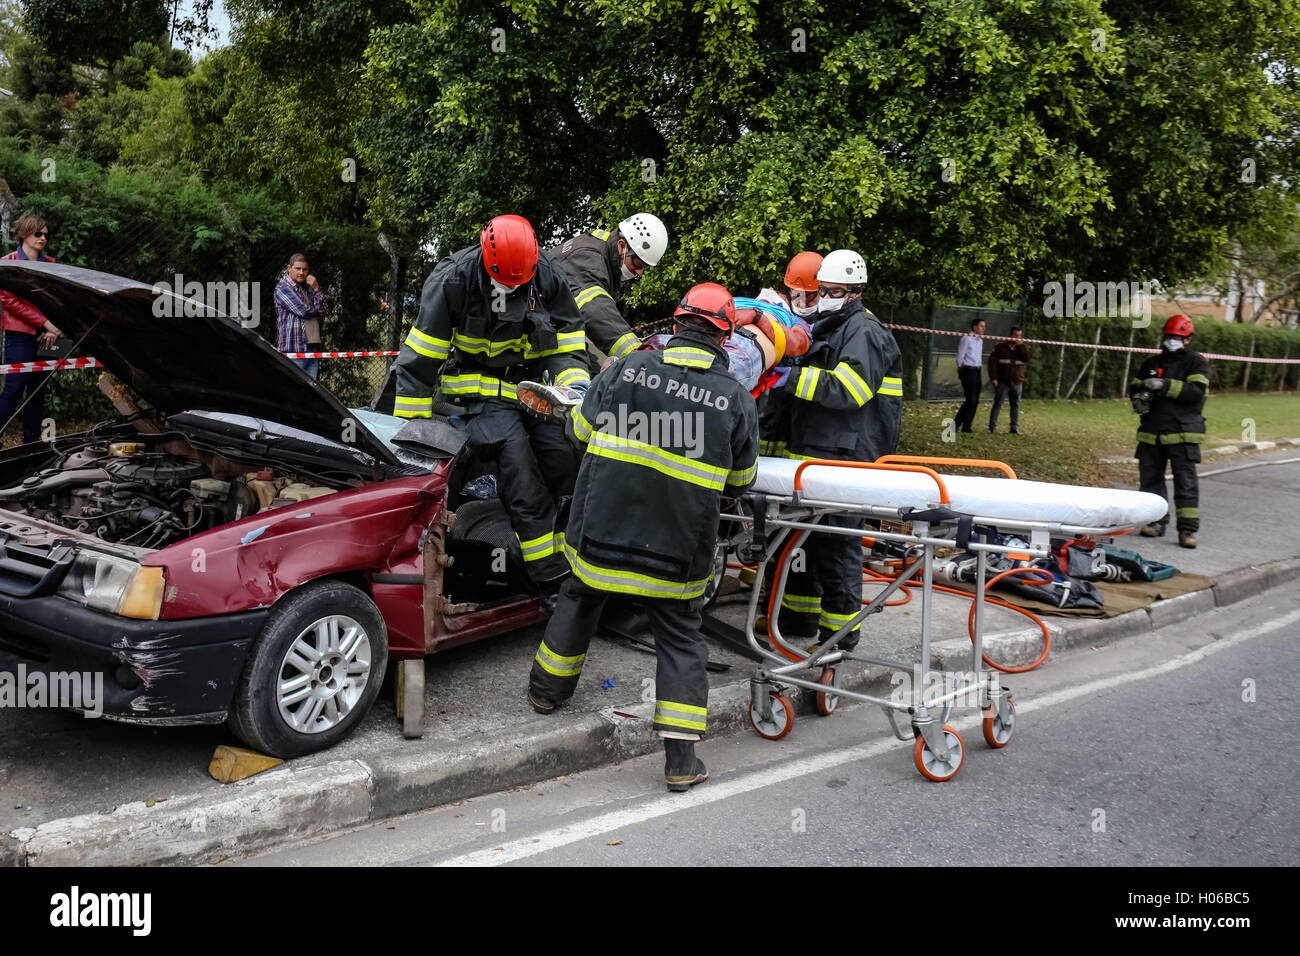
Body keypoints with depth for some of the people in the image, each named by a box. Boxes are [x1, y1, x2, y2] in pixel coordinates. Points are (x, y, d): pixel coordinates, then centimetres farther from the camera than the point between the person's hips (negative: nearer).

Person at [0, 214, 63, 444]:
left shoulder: (50, 264, 14)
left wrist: (53, 329, -4)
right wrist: (45, 323, -14)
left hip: (45, 336, 5)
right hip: (20, 334, -5)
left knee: (38, 391, 8)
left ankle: (31, 443, 13)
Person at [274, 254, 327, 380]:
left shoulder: (307, 288, 19)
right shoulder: (282, 288, -3)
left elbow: (321, 314, 8)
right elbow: (305, 312, -13)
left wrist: (316, 289, 0)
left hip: (312, 348, 7)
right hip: (293, 350, -7)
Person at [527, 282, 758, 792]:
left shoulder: (629, 369, -5)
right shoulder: (736, 398, -6)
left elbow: (579, 428, 9)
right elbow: (740, 480, 5)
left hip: (600, 528, 1)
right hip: (677, 548, -1)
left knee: (579, 601, 26)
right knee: (680, 639, 13)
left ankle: (547, 688, 46)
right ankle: (681, 757, 10)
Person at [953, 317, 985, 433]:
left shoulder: (979, 340, 16)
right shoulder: (966, 339, -9)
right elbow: (960, 356, -8)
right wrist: (960, 371, -4)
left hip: (977, 371, 8)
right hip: (968, 370, -8)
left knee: (975, 401, 5)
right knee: (971, 400, -12)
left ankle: (966, 427, 10)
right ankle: (956, 424, -1)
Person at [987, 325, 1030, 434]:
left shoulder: (1022, 348, 11)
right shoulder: (1000, 347, 2)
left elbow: (1027, 359, -8)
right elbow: (992, 361, -3)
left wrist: (1020, 346, -11)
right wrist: (993, 377, -11)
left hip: (1017, 383, 3)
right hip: (1002, 383, -3)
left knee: (1015, 405, 6)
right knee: (997, 404, -4)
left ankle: (1014, 428, 12)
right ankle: (992, 427, -1)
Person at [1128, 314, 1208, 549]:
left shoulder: (1196, 362, 2)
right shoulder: (1151, 363, 18)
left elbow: (1197, 391, -12)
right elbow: (1134, 386, 21)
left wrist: (1166, 385, -22)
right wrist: (1138, 399, -3)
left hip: (1182, 434, -5)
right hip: (1151, 432, 5)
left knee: (1186, 481, -7)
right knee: (1150, 478, 9)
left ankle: (1188, 529, -6)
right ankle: (1156, 522, 21)